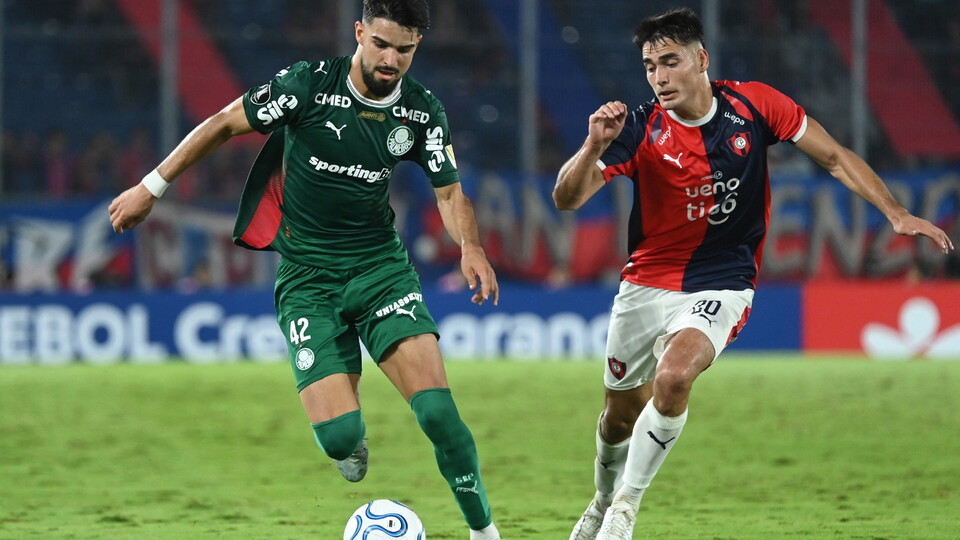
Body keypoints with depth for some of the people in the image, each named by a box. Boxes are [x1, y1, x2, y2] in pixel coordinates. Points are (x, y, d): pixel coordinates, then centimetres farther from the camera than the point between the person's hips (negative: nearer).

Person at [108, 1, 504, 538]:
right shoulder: (309, 84, -13)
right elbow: (223, 124, -2)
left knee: (436, 407, -19)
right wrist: (152, 187, 0)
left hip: (380, 263, 2)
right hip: (307, 277, -2)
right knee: (339, 435, -14)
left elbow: (450, 192, 4)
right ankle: (353, 437, 25)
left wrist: (471, 246, -18)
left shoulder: (423, 111, -3)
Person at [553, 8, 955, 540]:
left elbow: (835, 157, -1)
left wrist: (896, 213, -9)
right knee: (621, 412, 14)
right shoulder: (640, 129, -14)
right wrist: (595, 147, -39)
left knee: (673, 377, -29)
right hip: (646, 283, 2)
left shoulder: (754, 104, -11)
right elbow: (566, 198, -20)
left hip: (720, 285, -2)